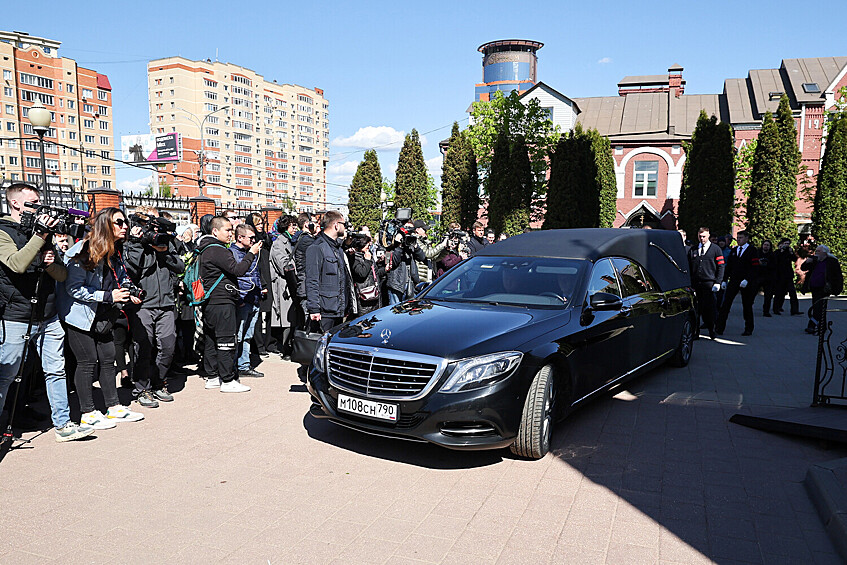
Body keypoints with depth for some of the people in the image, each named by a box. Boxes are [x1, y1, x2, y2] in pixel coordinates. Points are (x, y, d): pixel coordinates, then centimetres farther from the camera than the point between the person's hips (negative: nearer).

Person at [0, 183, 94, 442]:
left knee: (56, 371, 10)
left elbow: (63, 275, 12)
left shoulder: (42, 232, 14)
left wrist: (51, 263, -9)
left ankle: (63, 424, 18)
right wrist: (39, 236, -23)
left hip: (48, 318, 6)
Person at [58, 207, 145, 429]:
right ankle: (88, 413, 10)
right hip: (82, 315, -8)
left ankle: (114, 407, 19)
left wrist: (129, 293, 2)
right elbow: (74, 288, -22)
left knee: (108, 360, 10)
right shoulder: (84, 251, -18)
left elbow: (121, 279, 22)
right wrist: (108, 296, -23)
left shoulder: (116, 252, 8)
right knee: (87, 363, -1)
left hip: (103, 317, 8)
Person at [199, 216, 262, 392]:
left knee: (211, 340, 14)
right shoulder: (217, 251, -16)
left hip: (209, 303, 11)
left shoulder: (206, 250, 17)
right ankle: (228, 381, -1)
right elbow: (238, 269, -21)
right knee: (226, 341, -5)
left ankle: (212, 377, 23)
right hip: (221, 302, -11)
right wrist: (251, 253, -10)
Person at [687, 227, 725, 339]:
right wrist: (689, 283, 6)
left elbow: (720, 266, 3)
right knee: (699, 308, 2)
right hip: (695, 284, 3)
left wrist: (717, 282, -7)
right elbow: (688, 268, 15)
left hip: (709, 283, -3)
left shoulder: (715, 249, 6)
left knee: (709, 307, -5)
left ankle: (711, 329, 7)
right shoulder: (692, 250, 15)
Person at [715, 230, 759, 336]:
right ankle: (719, 327, -8)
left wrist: (747, 280, -20)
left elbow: (754, 268, -10)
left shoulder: (752, 250, -2)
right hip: (733, 281, 4)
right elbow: (728, 266, 15)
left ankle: (748, 329, 17)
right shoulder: (734, 250, 14)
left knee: (747, 306, 5)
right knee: (726, 303, -6)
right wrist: (724, 280, 8)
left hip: (747, 283, -4)